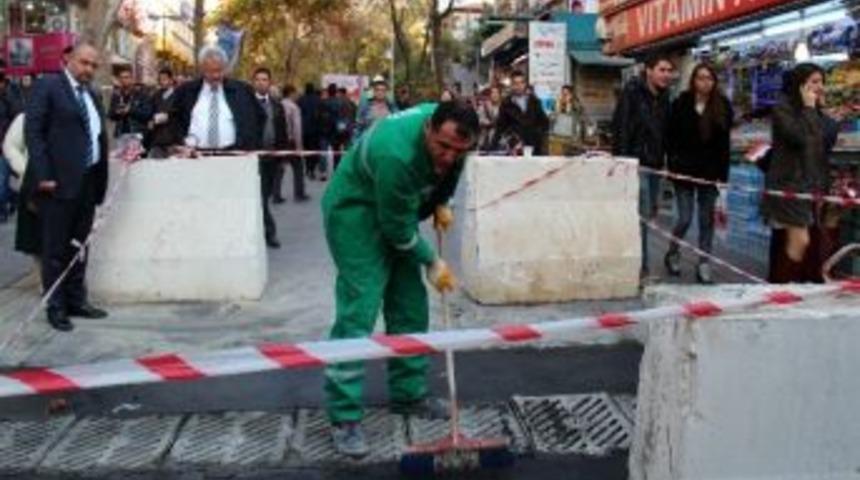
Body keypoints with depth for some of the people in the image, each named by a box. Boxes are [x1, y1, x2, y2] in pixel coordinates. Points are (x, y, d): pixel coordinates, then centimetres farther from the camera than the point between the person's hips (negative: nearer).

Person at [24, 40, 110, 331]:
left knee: (79, 246, 14)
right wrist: (43, 175, -17)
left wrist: (100, 178, 5)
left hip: (88, 181, 7)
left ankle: (76, 301, 23)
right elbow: (33, 131, -9)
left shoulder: (92, 95, 17)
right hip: (59, 181, -7)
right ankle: (55, 308, 11)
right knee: (55, 249, 2)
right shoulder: (48, 86, -4)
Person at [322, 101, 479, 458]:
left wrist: (441, 203, -1)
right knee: (358, 310, -14)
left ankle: (408, 394, 22)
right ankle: (344, 417, -8)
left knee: (410, 305, 8)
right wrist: (431, 263, -13)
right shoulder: (396, 153, -38)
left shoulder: (450, 134, -14)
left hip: (398, 213, 8)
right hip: (356, 212, -8)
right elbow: (398, 227, -26)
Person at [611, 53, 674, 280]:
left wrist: (663, 159, 13)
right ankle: (641, 267, -4)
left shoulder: (664, 99, 14)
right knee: (642, 216, -10)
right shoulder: (632, 92, -8)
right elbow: (620, 127, -13)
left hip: (655, 164, 8)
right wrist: (622, 159, -19)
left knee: (649, 214, 10)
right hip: (635, 163, -7)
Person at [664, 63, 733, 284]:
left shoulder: (723, 106, 1)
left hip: (710, 171, 2)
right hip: (685, 170, -2)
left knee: (707, 220, 5)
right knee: (685, 218, -1)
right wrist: (673, 165, -9)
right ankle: (672, 253, 24)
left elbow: (725, 144, 0)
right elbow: (671, 138, -2)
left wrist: (722, 173, -5)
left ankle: (704, 265, 13)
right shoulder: (681, 104, -3)